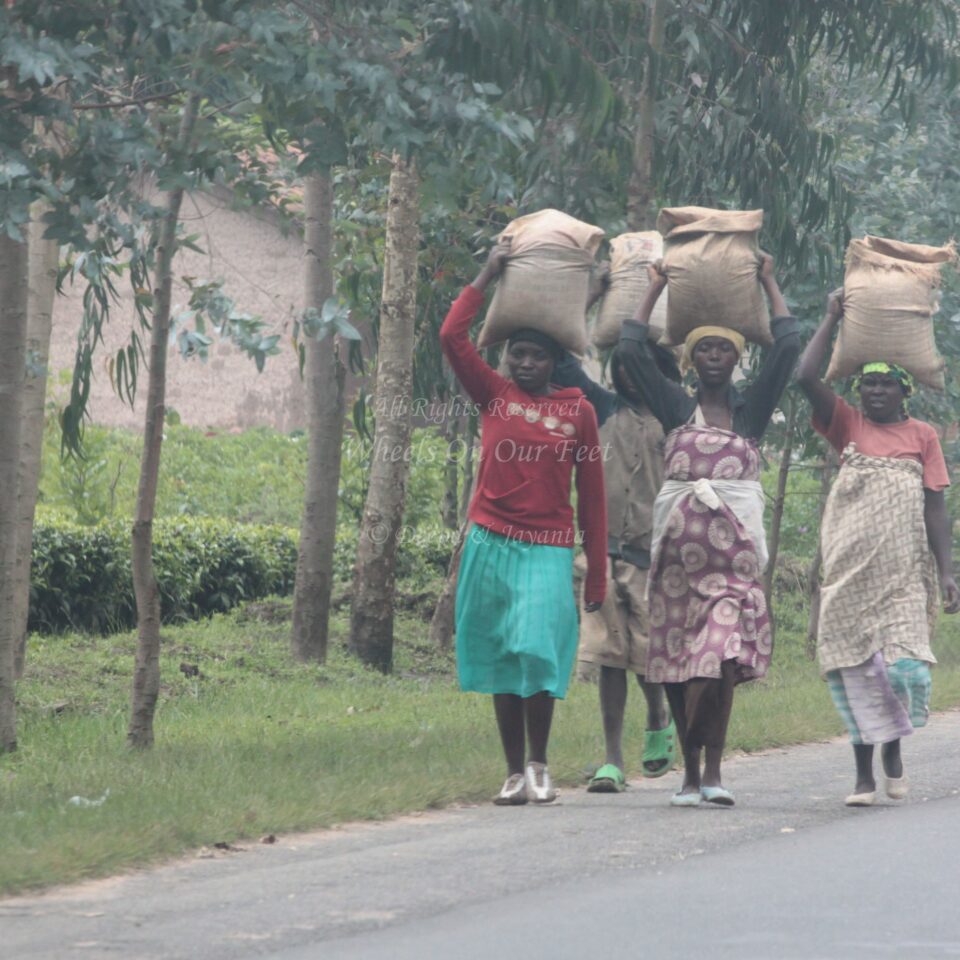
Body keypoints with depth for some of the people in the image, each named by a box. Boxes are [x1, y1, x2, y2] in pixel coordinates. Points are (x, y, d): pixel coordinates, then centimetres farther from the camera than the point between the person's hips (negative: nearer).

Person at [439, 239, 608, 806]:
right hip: (491, 544, 2)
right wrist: (488, 275, 2)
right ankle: (515, 773, 11)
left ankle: (539, 765, 0)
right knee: (500, 662, 4)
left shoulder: (578, 412, 5)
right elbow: (453, 337, -2)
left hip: (548, 550, -2)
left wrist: (598, 573, 5)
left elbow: (591, 494, 7)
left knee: (537, 652, -15)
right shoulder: (494, 395, 7)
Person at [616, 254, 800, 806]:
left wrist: (769, 284, 14)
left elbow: (788, 347, 4)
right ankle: (691, 774, 7)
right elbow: (632, 351, 7)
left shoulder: (751, 410, 11)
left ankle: (713, 772, -17)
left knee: (725, 652, -16)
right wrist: (658, 288, 15)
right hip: (680, 540, 2)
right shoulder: (677, 408, 12)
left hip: (735, 538, -2)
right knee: (678, 655, 1)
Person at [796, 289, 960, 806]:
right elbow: (805, 377, -5)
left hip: (903, 570, 0)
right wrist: (832, 318, 3)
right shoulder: (848, 427, 8)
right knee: (855, 665, -1)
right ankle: (864, 772, 6)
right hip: (850, 567, 0)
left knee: (904, 663, -9)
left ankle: (893, 746, 18)